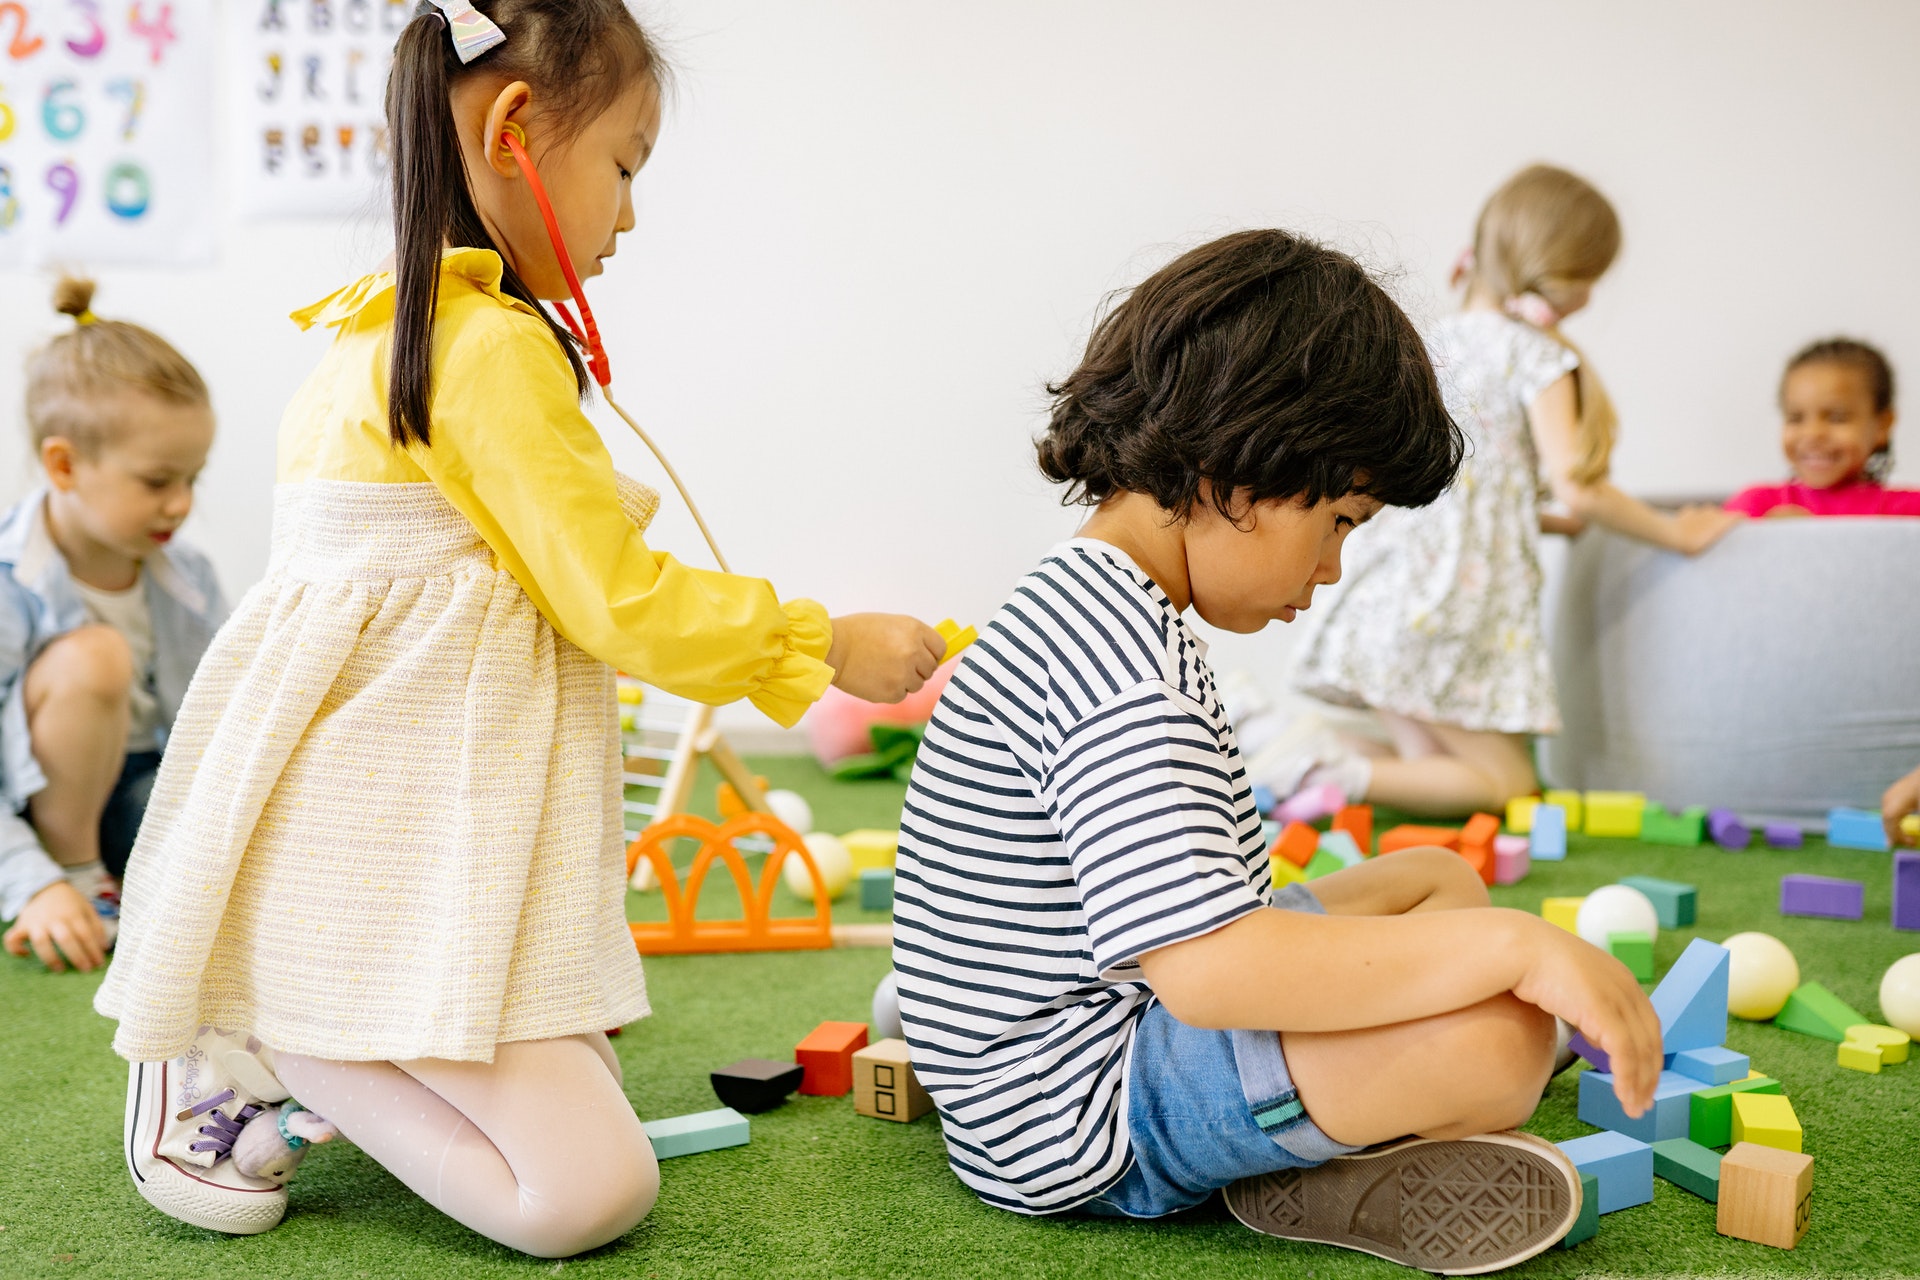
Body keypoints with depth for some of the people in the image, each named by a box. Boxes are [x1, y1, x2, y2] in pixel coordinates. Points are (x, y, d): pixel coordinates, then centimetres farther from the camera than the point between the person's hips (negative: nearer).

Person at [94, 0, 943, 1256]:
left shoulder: (387, 320, 14)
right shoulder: (496, 345, -17)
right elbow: (619, 601, -15)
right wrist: (830, 642, -2)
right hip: (399, 859, -11)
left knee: (584, 1101, 15)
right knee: (593, 1189, -11)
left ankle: (262, 1024, 10)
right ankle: (244, 1044, -3)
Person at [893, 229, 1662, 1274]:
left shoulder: (1089, 605, 12)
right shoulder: (1119, 659, -24)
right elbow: (1208, 969, -34)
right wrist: (1516, 943, -29)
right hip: (1077, 1122, -11)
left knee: (1438, 875, 19)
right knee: (1501, 1032, -29)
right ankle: (1312, 1181, -3)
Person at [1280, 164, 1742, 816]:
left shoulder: (1437, 339, 15)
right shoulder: (1538, 352, -8)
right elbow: (1576, 490, -13)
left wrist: (1548, 519, 24)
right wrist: (1676, 532, 1)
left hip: (1387, 590, 8)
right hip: (1462, 601, -7)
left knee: (1434, 765, 14)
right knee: (1508, 784, 3)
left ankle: (1271, 736, -2)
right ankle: (1339, 773, -16)